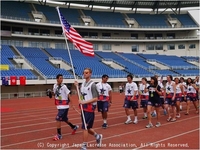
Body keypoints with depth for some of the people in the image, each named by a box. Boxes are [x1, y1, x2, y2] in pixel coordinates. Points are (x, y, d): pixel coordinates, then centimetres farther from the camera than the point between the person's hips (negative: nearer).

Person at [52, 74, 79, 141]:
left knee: (58, 119, -11)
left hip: (64, 106, -7)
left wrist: (71, 103, -14)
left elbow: (68, 95, -12)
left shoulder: (64, 86, -13)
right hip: (59, 106, 7)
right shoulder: (55, 86, 3)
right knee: (64, 119, 18)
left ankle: (59, 135, 2)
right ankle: (74, 127, 41)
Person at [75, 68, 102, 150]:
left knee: (85, 127, -6)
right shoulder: (83, 83, 10)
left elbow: (96, 98, -17)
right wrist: (77, 86, 2)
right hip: (84, 108, 8)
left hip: (90, 108, -8)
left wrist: (84, 102, -22)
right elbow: (81, 94, 13)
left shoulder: (92, 85, -13)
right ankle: (98, 136, 40)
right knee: (87, 127, 16)